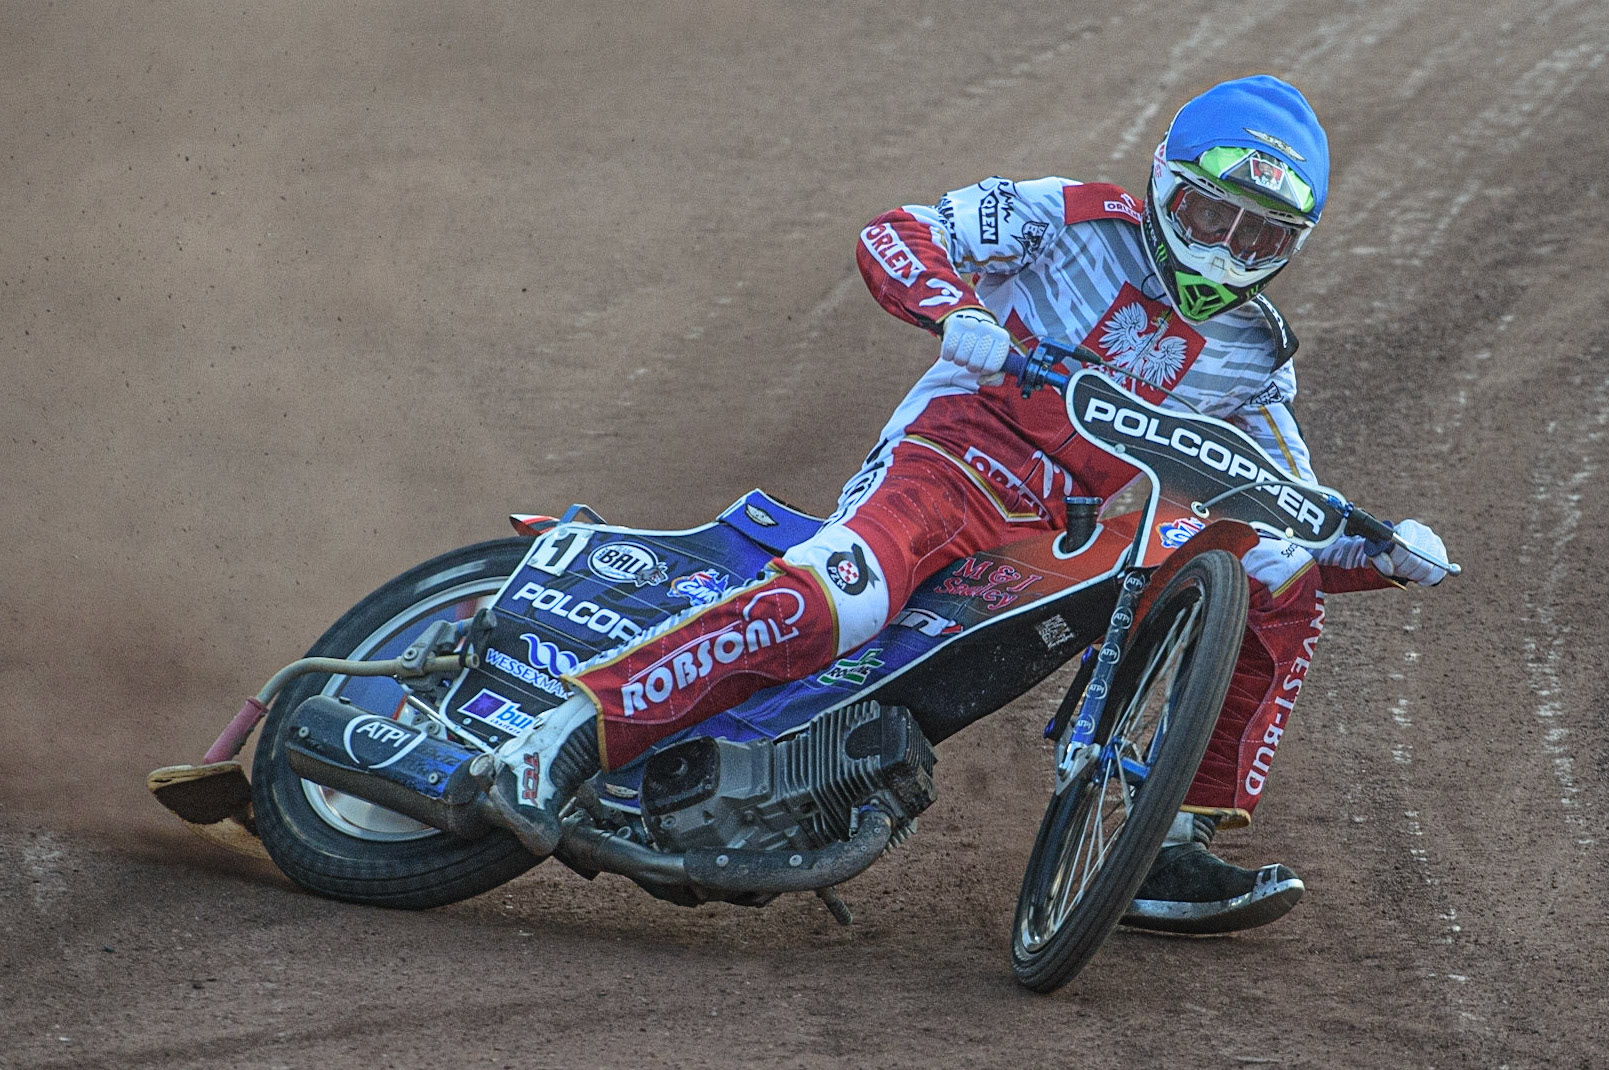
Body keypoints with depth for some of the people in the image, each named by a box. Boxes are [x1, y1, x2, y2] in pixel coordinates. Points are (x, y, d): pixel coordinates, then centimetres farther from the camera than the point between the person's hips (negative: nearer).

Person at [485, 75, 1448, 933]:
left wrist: (1384, 552, -3)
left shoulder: (1255, 363, 17)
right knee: (834, 599, -35)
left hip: (1095, 536, 5)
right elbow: (893, 236, -1)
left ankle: (1176, 854, -7)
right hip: (962, 449, -5)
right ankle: (567, 739, -34)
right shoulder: (1075, 220, 5)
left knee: (1285, 594, -10)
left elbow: (1291, 524, 18)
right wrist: (957, 311, -22)